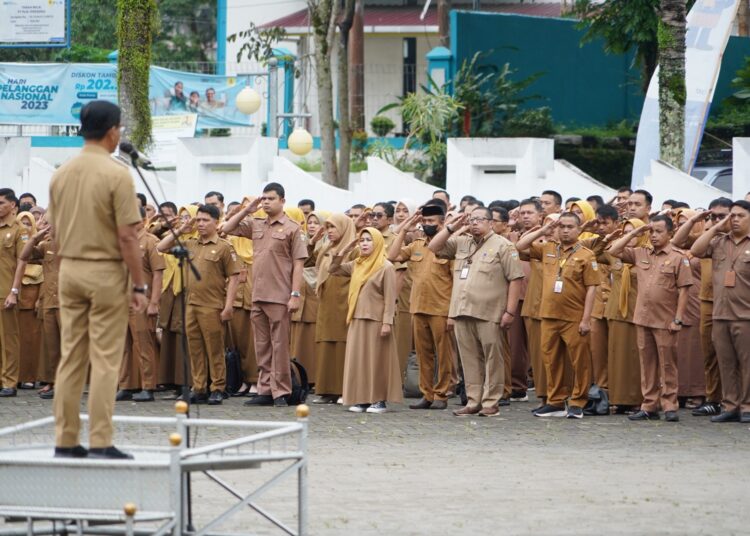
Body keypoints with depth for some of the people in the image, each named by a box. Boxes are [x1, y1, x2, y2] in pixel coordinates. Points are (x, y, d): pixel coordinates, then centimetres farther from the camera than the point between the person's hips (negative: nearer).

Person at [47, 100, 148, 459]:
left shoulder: (61, 174, 6)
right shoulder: (116, 174, -13)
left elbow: (54, 231, 11)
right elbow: (127, 236, -14)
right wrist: (139, 285, -9)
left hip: (69, 270, 6)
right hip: (106, 272, -6)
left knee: (70, 357, 8)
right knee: (105, 360, -3)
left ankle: (65, 441, 10)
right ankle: (100, 443, -4)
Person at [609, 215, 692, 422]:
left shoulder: (678, 258, -3)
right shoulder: (641, 254, 10)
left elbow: (683, 290, -5)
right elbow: (614, 251, 10)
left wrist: (678, 319, -10)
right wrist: (634, 233, 5)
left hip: (665, 321, -5)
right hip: (643, 319, 5)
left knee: (667, 365, -1)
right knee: (647, 364, 8)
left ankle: (670, 407, 3)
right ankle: (649, 406, 12)